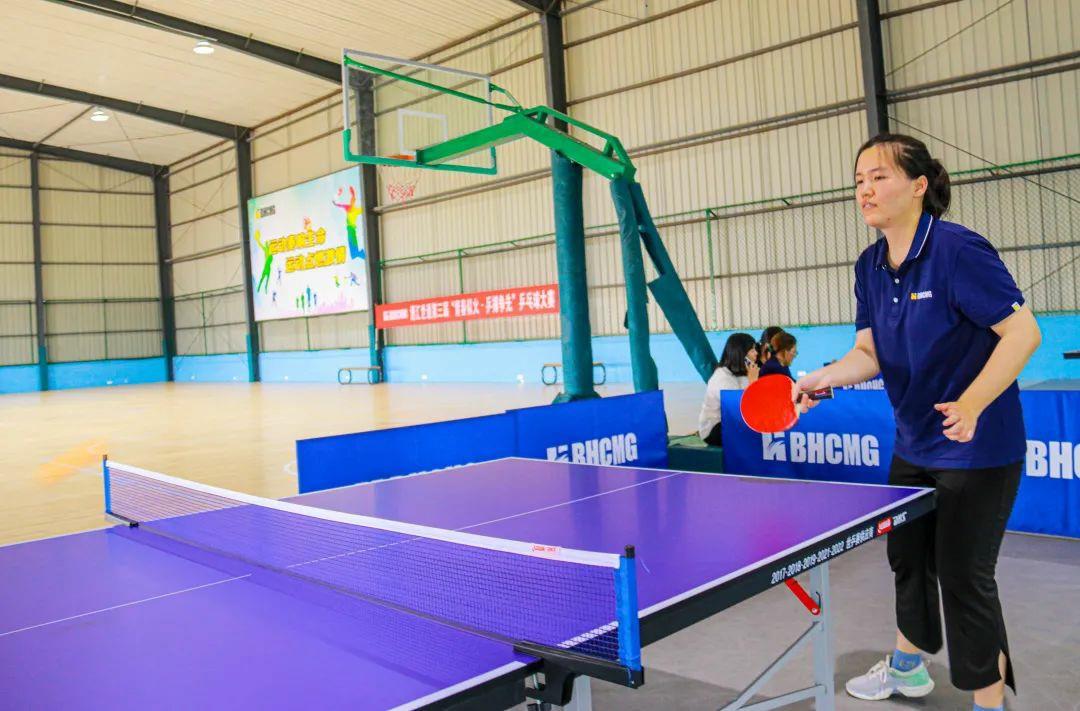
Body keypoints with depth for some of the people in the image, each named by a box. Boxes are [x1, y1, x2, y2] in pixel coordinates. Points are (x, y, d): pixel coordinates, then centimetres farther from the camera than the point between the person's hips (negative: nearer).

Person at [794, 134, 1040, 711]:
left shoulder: (958, 250, -21)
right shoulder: (870, 267, 1)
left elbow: (1023, 332, -22)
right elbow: (870, 352, 3)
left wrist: (970, 404, -34)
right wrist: (823, 378, -15)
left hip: (977, 448, -8)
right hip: (914, 443, 8)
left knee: (964, 575, 0)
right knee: (908, 557, 21)